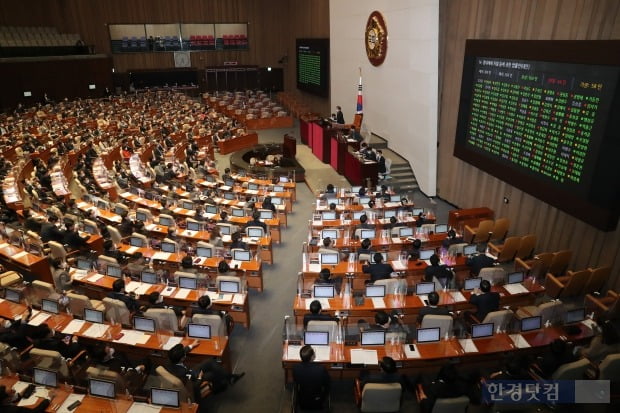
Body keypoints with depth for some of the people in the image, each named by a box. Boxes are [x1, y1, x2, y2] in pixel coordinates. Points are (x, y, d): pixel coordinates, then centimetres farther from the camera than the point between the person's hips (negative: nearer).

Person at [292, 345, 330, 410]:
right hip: (317, 403, -1)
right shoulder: (321, 368, -32)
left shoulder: (295, 367, -25)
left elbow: (295, 382, -4)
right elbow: (327, 385, -13)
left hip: (302, 403, 2)